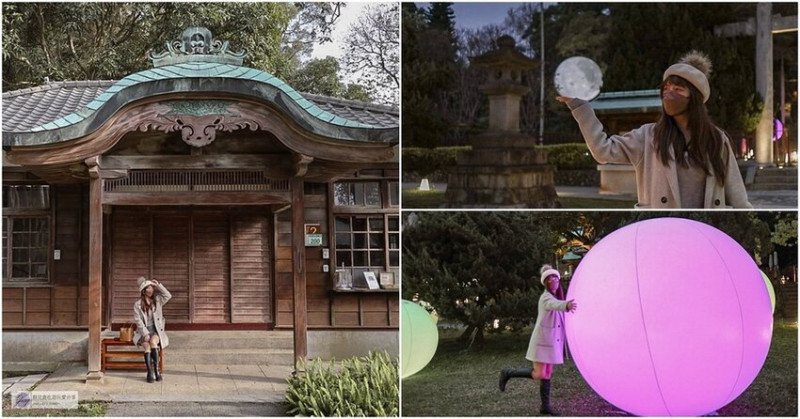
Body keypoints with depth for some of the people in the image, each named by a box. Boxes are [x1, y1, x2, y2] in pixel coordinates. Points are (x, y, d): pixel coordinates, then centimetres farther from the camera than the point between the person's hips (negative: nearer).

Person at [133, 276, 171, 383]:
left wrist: (158, 285, -10)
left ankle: (156, 370, -30)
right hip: (143, 331, -1)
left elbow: (168, 295, -8)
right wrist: (146, 334, -16)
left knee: (153, 341, -32)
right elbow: (138, 321, -5)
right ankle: (150, 373, -32)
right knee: (147, 345, -31)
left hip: (156, 330, 1)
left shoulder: (157, 300, 8)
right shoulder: (137, 304, 1)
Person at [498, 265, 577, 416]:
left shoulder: (556, 297, 12)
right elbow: (555, 305, -41)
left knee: (547, 374, 11)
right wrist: (567, 305, -62)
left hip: (552, 342, 8)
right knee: (538, 374, -8)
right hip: (542, 341, -8)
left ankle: (545, 406, 16)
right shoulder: (546, 298, -18)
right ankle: (507, 373, 8)